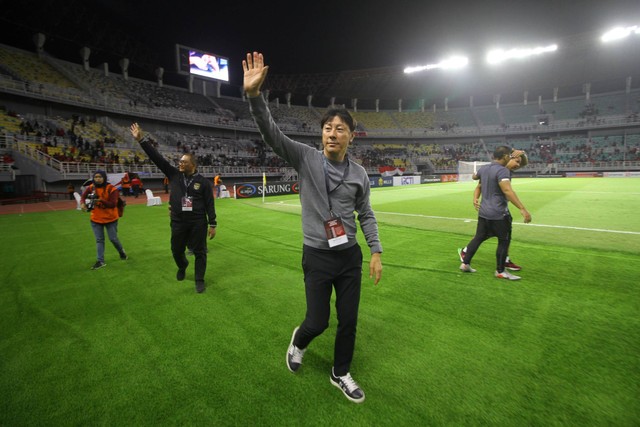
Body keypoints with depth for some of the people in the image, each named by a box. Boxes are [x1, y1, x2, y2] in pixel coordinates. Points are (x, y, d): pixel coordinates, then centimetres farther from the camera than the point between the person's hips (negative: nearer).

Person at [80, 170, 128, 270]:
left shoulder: (111, 189, -16)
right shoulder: (91, 188, -4)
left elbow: (113, 204, -21)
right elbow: (83, 197, -2)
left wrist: (101, 200, -35)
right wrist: (82, 203, -23)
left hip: (110, 218, -3)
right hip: (96, 219, 3)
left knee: (113, 238, 4)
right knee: (99, 240, 6)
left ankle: (121, 252, 31)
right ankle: (100, 261, 11)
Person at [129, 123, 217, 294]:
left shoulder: (203, 182, -6)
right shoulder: (174, 174, 2)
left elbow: (210, 204, -6)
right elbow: (156, 157, -3)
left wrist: (212, 224, -8)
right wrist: (142, 140, -12)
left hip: (198, 223, -3)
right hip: (178, 222, 4)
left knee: (199, 252, 5)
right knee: (176, 250, 17)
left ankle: (199, 280, 21)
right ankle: (182, 267, 50)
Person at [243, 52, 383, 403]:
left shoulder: (359, 174, 1)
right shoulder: (306, 158, -6)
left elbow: (366, 215, 8)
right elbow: (271, 133, -18)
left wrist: (376, 252, 3)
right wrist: (254, 94, -32)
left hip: (351, 256, 3)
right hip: (317, 256, -3)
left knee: (349, 321, 12)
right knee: (317, 322, 5)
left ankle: (340, 374, 38)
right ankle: (299, 340, 44)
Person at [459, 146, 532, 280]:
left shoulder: (483, 169, 8)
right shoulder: (502, 171, -17)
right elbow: (507, 190, -30)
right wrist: (522, 208, -33)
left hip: (483, 212, 8)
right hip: (498, 214, -8)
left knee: (478, 238, 15)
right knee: (504, 241, 7)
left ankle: (465, 263, 18)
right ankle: (500, 271, 16)